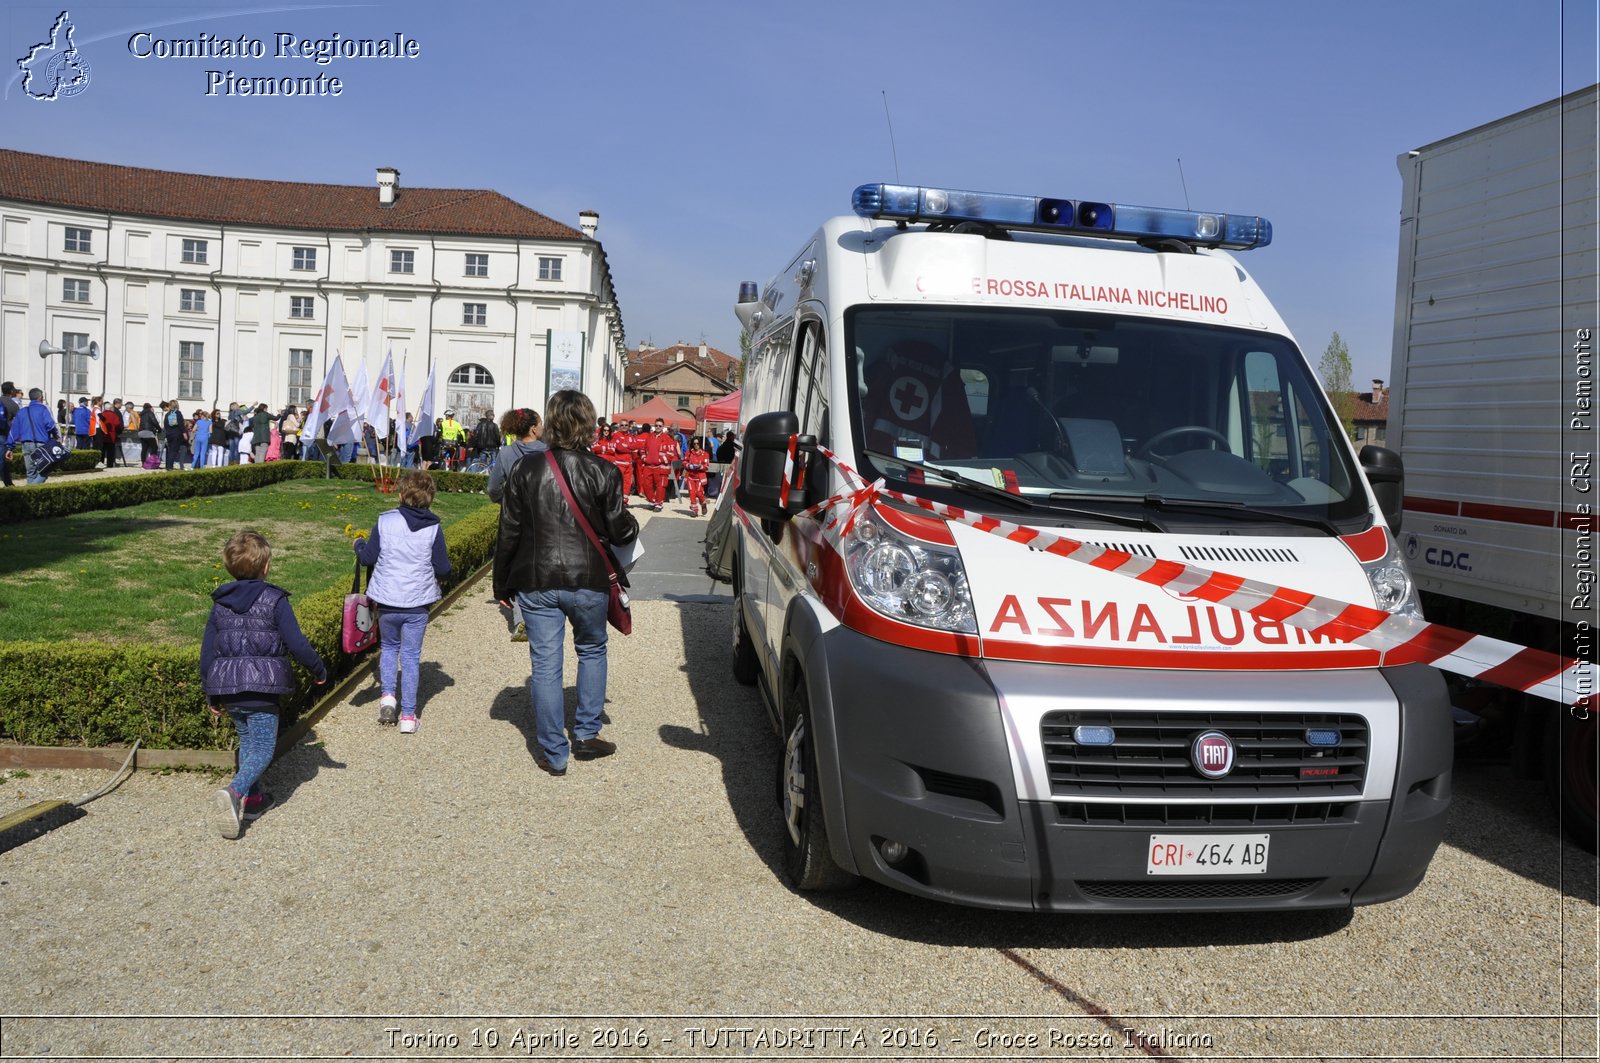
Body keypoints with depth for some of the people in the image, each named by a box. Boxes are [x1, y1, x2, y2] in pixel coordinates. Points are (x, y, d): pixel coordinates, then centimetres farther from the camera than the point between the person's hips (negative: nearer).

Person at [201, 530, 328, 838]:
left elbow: (207, 651, 9)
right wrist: (318, 670, 7)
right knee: (263, 749, -1)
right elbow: (296, 644, -10)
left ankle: (253, 799, 26)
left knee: (247, 741, 22)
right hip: (261, 689, -5)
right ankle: (234, 792, -23)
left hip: (227, 688, 5)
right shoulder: (275, 600, -8)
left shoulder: (220, 603, 7)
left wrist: (213, 696, 18)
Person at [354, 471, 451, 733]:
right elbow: (443, 569, -5)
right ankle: (408, 715, 11)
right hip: (417, 603, 0)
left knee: (389, 646, 25)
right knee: (411, 656, 9)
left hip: (386, 602, 1)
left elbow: (368, 558, -2)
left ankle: (388, 695, 11)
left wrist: (359, 545, 20)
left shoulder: (384, 521, -7)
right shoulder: (433, 529, -7)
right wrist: (435, 567, 18)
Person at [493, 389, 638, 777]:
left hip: (536, 583, 1)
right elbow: (621, 531, -4)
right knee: (592, 651, 22)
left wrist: (502, 585, 12)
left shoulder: (525, 471, -1)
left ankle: (554, 754, 12)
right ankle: (586, 734, 24)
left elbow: (508, 534, 2)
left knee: (545, 665, 6)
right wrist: (632, 525, 19)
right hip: (588, 581, -1)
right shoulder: (603, 472, -7)